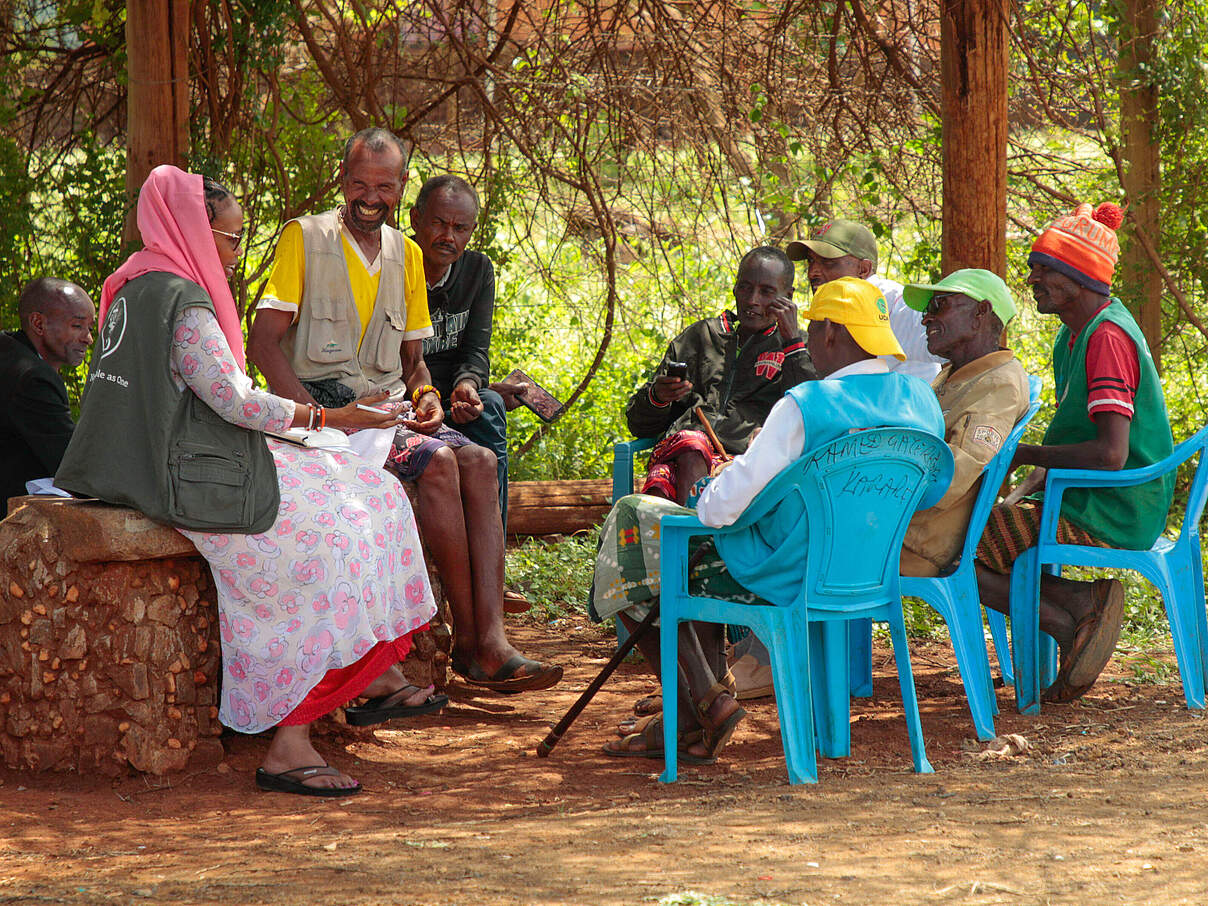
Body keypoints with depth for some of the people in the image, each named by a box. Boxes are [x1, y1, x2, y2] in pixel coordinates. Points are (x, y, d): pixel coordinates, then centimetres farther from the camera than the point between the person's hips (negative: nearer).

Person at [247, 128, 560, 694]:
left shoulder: (407, 255, 17)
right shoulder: (303, 238, -2)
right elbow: (263, 341, -9)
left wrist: (425, 396, -1)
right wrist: (317, 416, -19)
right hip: (326, 405, -6)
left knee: (479, 462, -21)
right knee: (438, 462, -29)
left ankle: (491, 646, -31)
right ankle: (467, 641, -22)